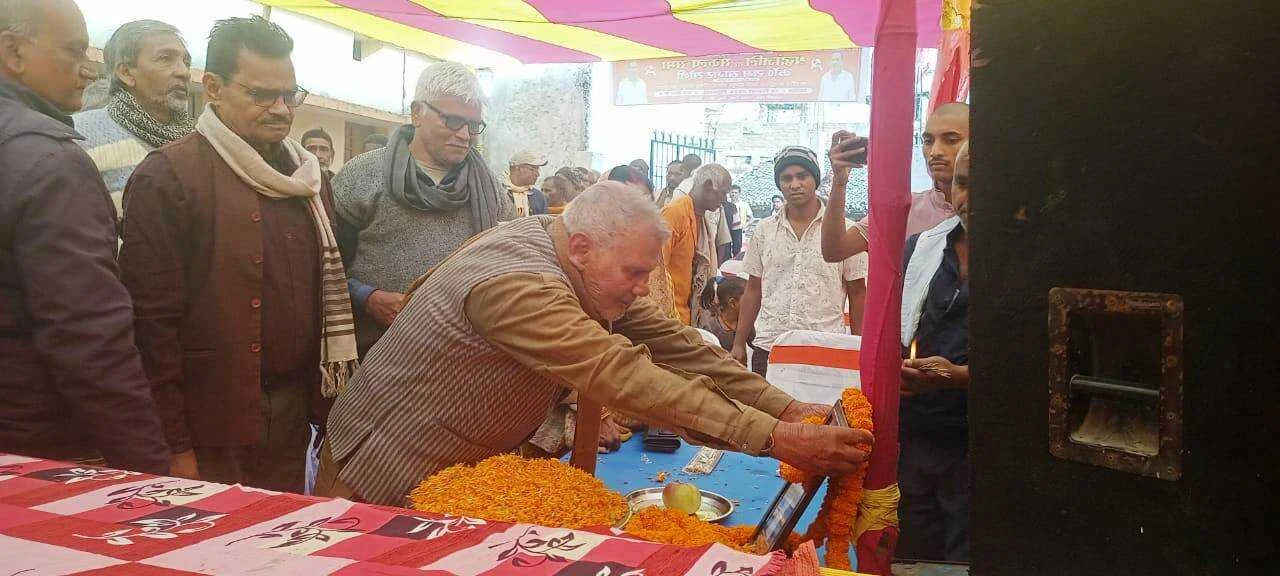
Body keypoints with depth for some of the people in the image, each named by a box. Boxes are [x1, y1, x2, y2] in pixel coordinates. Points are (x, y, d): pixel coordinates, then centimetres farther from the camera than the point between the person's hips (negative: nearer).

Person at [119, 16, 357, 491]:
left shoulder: (307, 176, 10)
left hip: (295, 411, 6)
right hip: (213, 420, -6)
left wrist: (331, 399, 9)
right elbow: (153, 320, -13)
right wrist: (174, 445, -13)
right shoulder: (166, 178, -10)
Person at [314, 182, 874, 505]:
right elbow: (626, 377, -40)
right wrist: (774, 437, -41)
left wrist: (785, 408, -17)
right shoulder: (518, 285, -32)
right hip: (387, 476, -8)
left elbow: (670, 342, -9)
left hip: (463, 463, 8)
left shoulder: (583, 263, -5)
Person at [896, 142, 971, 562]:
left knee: (967, 561, 10)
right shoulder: (919, 248, 9)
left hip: (977, 449, -4)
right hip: (911, 438, 4)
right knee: (910, 559, 16)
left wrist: (957, 376, -25)